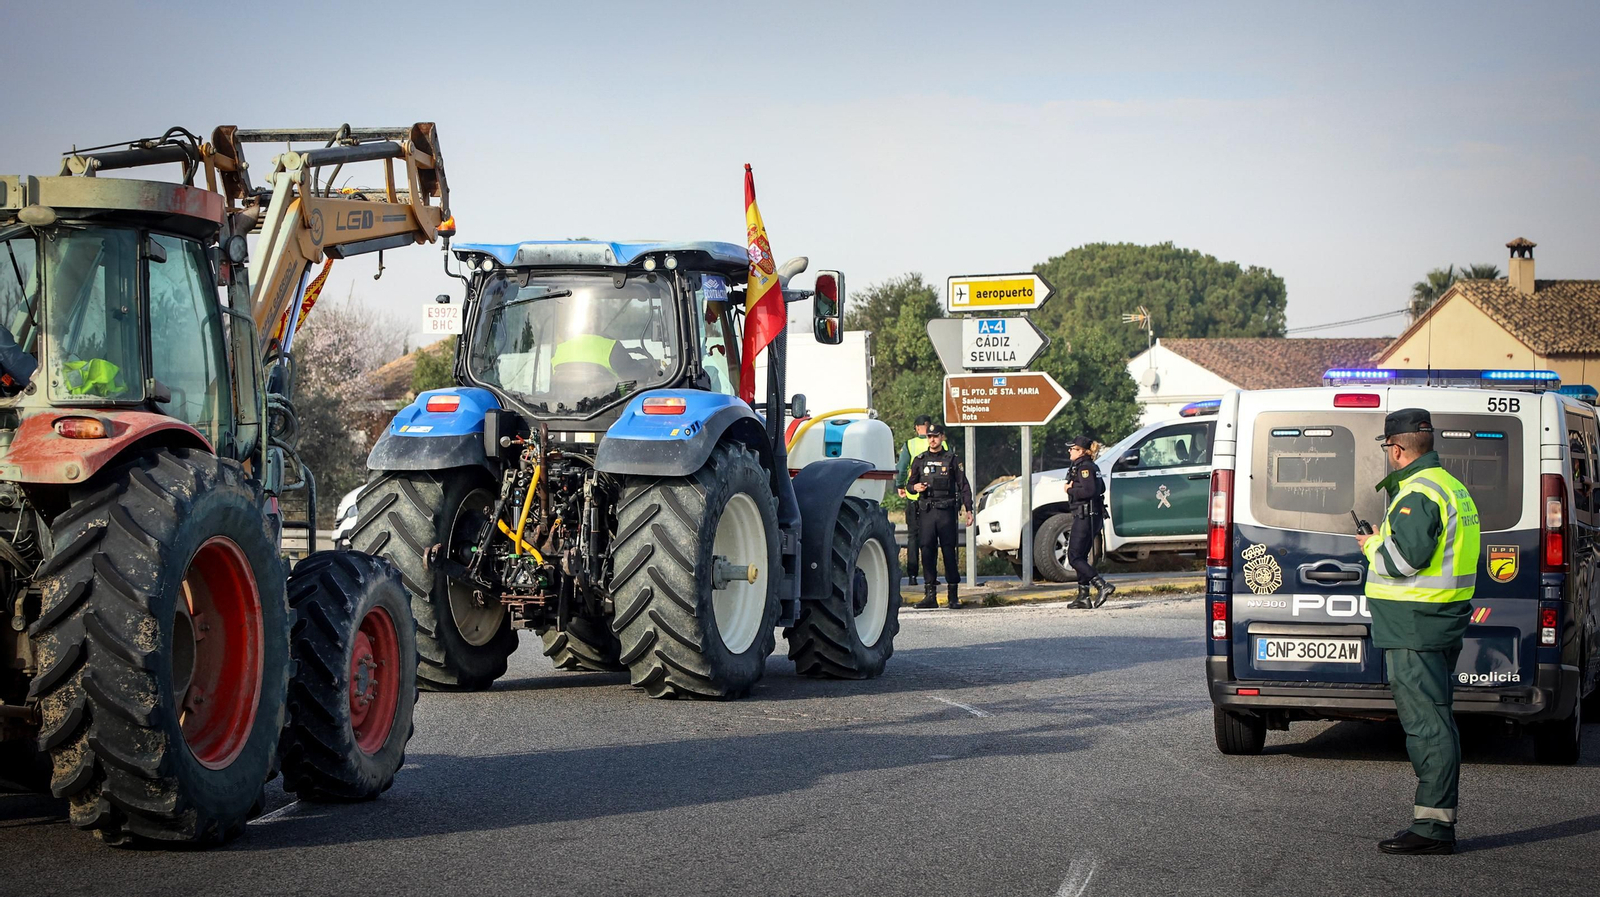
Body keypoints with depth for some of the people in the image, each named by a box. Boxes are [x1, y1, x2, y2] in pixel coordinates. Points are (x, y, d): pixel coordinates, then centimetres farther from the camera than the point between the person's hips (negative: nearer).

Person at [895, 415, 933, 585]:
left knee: (913, 535, 9)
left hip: (914, 496, 0)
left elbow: (901, 468, -6)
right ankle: (930, 575, 5)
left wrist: (899, 486, 9)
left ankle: (912, 575, 4)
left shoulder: (909, 445, -4)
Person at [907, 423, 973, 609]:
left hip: (946, 511, -2)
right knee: (927, 551, -1)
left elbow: (964, 486, 6)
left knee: (949, 551, -4)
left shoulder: (952, 459, 6)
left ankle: (952, 595, -2)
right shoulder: (920, 461, 13)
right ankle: (929, 595, 1)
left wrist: (968, 510, -3)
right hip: (926, 512, 2)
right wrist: (915, 487, -7)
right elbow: (910, 484, 18)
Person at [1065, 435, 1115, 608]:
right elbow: (1100, 488, 22)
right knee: (1081, 557, 13)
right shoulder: (1092, 467, 17)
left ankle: (1102, 586, -19)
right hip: (1094, 517, 10)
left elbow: (1090, 490, -25)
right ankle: (1083, 597, 12)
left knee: (1074, 557, -9)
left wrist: (1070, 490, -11)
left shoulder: (1084, 467, -13)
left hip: (1085, 516, -10)